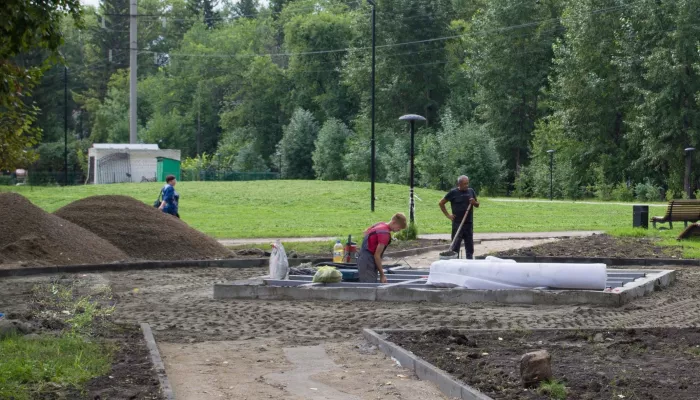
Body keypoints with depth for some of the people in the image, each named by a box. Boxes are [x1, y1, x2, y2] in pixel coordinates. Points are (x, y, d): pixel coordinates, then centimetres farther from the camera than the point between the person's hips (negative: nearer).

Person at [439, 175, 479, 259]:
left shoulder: (471, 191, 7)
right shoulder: (453, 192, -5)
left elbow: (477, 205, 17)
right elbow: (441, 203, 1)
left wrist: (474, 202, -6)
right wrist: (448, 215, -3)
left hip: (469, 223, 4)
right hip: (457, 223, -4)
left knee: (469, 245, 9)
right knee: (456, 244, -3)